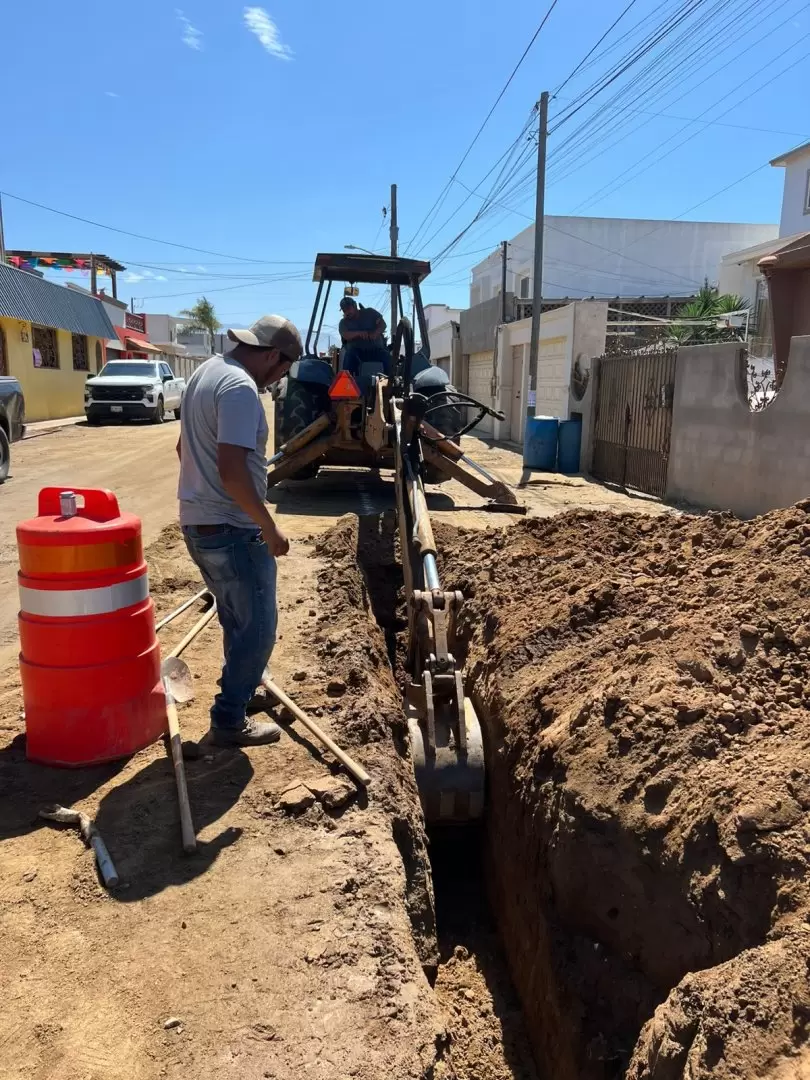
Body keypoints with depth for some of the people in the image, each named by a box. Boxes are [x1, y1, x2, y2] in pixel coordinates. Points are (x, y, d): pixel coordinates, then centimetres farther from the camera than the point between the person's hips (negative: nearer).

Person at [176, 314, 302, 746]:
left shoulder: (207, 371, 12)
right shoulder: (240, 387, -20)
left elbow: (185, 447, 22)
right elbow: (232, 471, -28)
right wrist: (270, 528, -20)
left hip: (198, 521, 10)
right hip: (231, 530, -10)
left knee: (238, 619, 26)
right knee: (257, 626, 2)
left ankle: (243, 682, 44)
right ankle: (229, 720, 11)